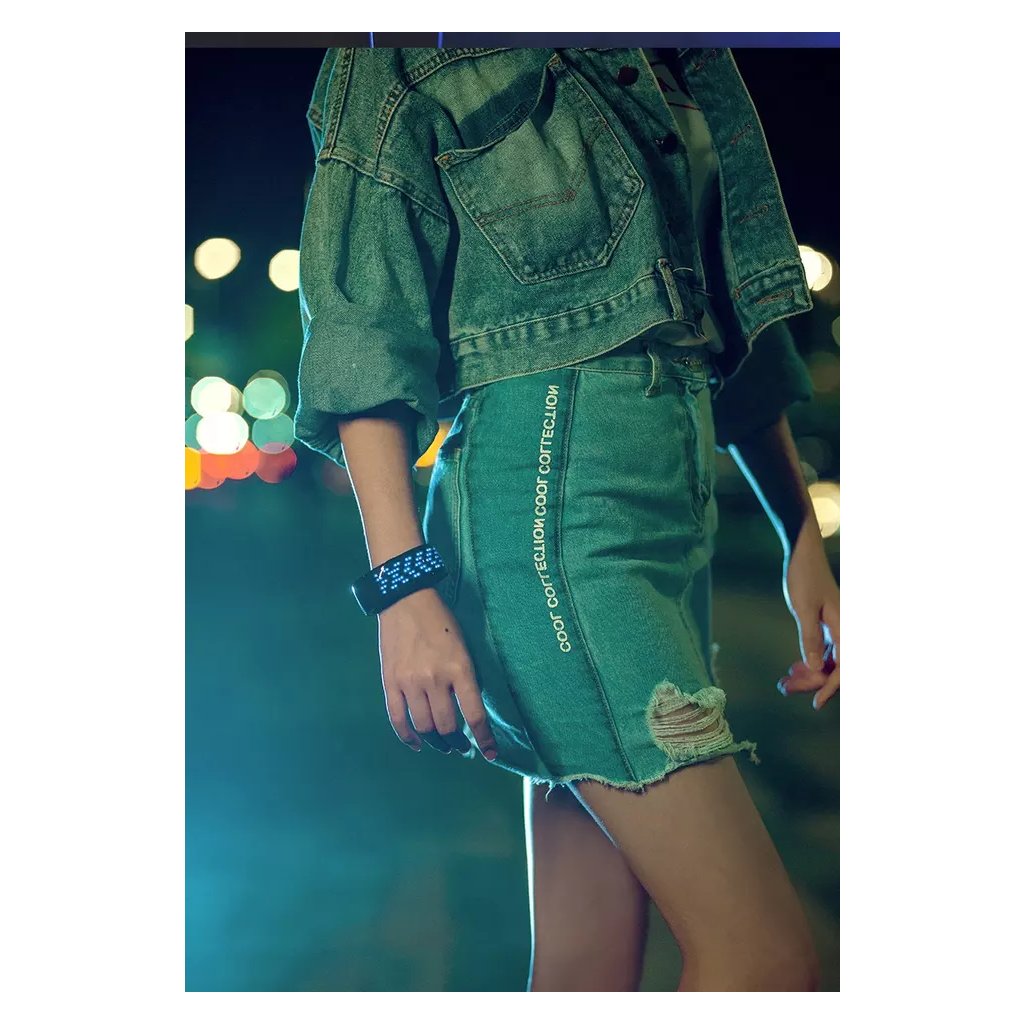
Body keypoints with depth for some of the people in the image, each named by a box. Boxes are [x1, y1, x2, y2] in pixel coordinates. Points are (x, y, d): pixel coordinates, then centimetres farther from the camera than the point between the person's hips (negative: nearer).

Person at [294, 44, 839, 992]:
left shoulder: (686, 70, 22)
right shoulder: (415, 64, 3)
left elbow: (737, 322, 22)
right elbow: (363, 333, -5)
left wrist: (803, 540, 17)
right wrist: (402, 584, -16)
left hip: (669, 514, 7)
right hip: (547, 499, -6)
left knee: (588, 966, 8)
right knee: (766, 957, -11)